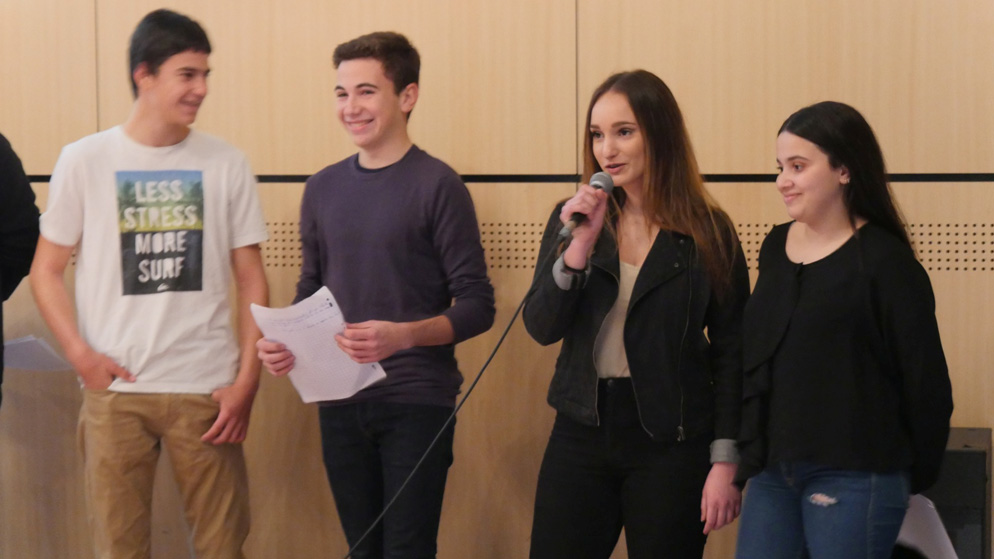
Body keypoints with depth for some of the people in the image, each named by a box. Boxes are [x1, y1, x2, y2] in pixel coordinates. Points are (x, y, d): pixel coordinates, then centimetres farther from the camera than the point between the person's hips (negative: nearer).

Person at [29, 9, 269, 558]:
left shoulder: (226, 164, 3)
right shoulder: (85, 160, 1)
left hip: (207, 390, 1)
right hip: (115, 390, 0)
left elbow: (251, 280, 6)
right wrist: (80, 354, -7)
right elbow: (46, 270, 6)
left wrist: (247, 380, -2)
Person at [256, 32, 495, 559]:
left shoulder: (437, 185, -6)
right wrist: (284, 342, -4)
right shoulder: (323, 188, 10)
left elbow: (476, 307, -9)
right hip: (340, 403, 5)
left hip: (416, 401, -5)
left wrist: (404, 335, -25)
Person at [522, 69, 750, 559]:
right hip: (581, 432, 2)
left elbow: (730, 355, -2)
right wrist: (579, 247, -19)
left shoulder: (708, 233, -4)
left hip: (672, 444, -2)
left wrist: (725, 461, -6)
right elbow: (541, 329, -5)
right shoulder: (572, 219, 4)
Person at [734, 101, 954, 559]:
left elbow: (925, 381, -8)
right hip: (773, 471, 6)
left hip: (854, 481, -6)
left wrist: (916, 474, 0)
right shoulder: (776, 247, 9)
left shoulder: (884, 262, -10)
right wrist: (752, 452, 11)